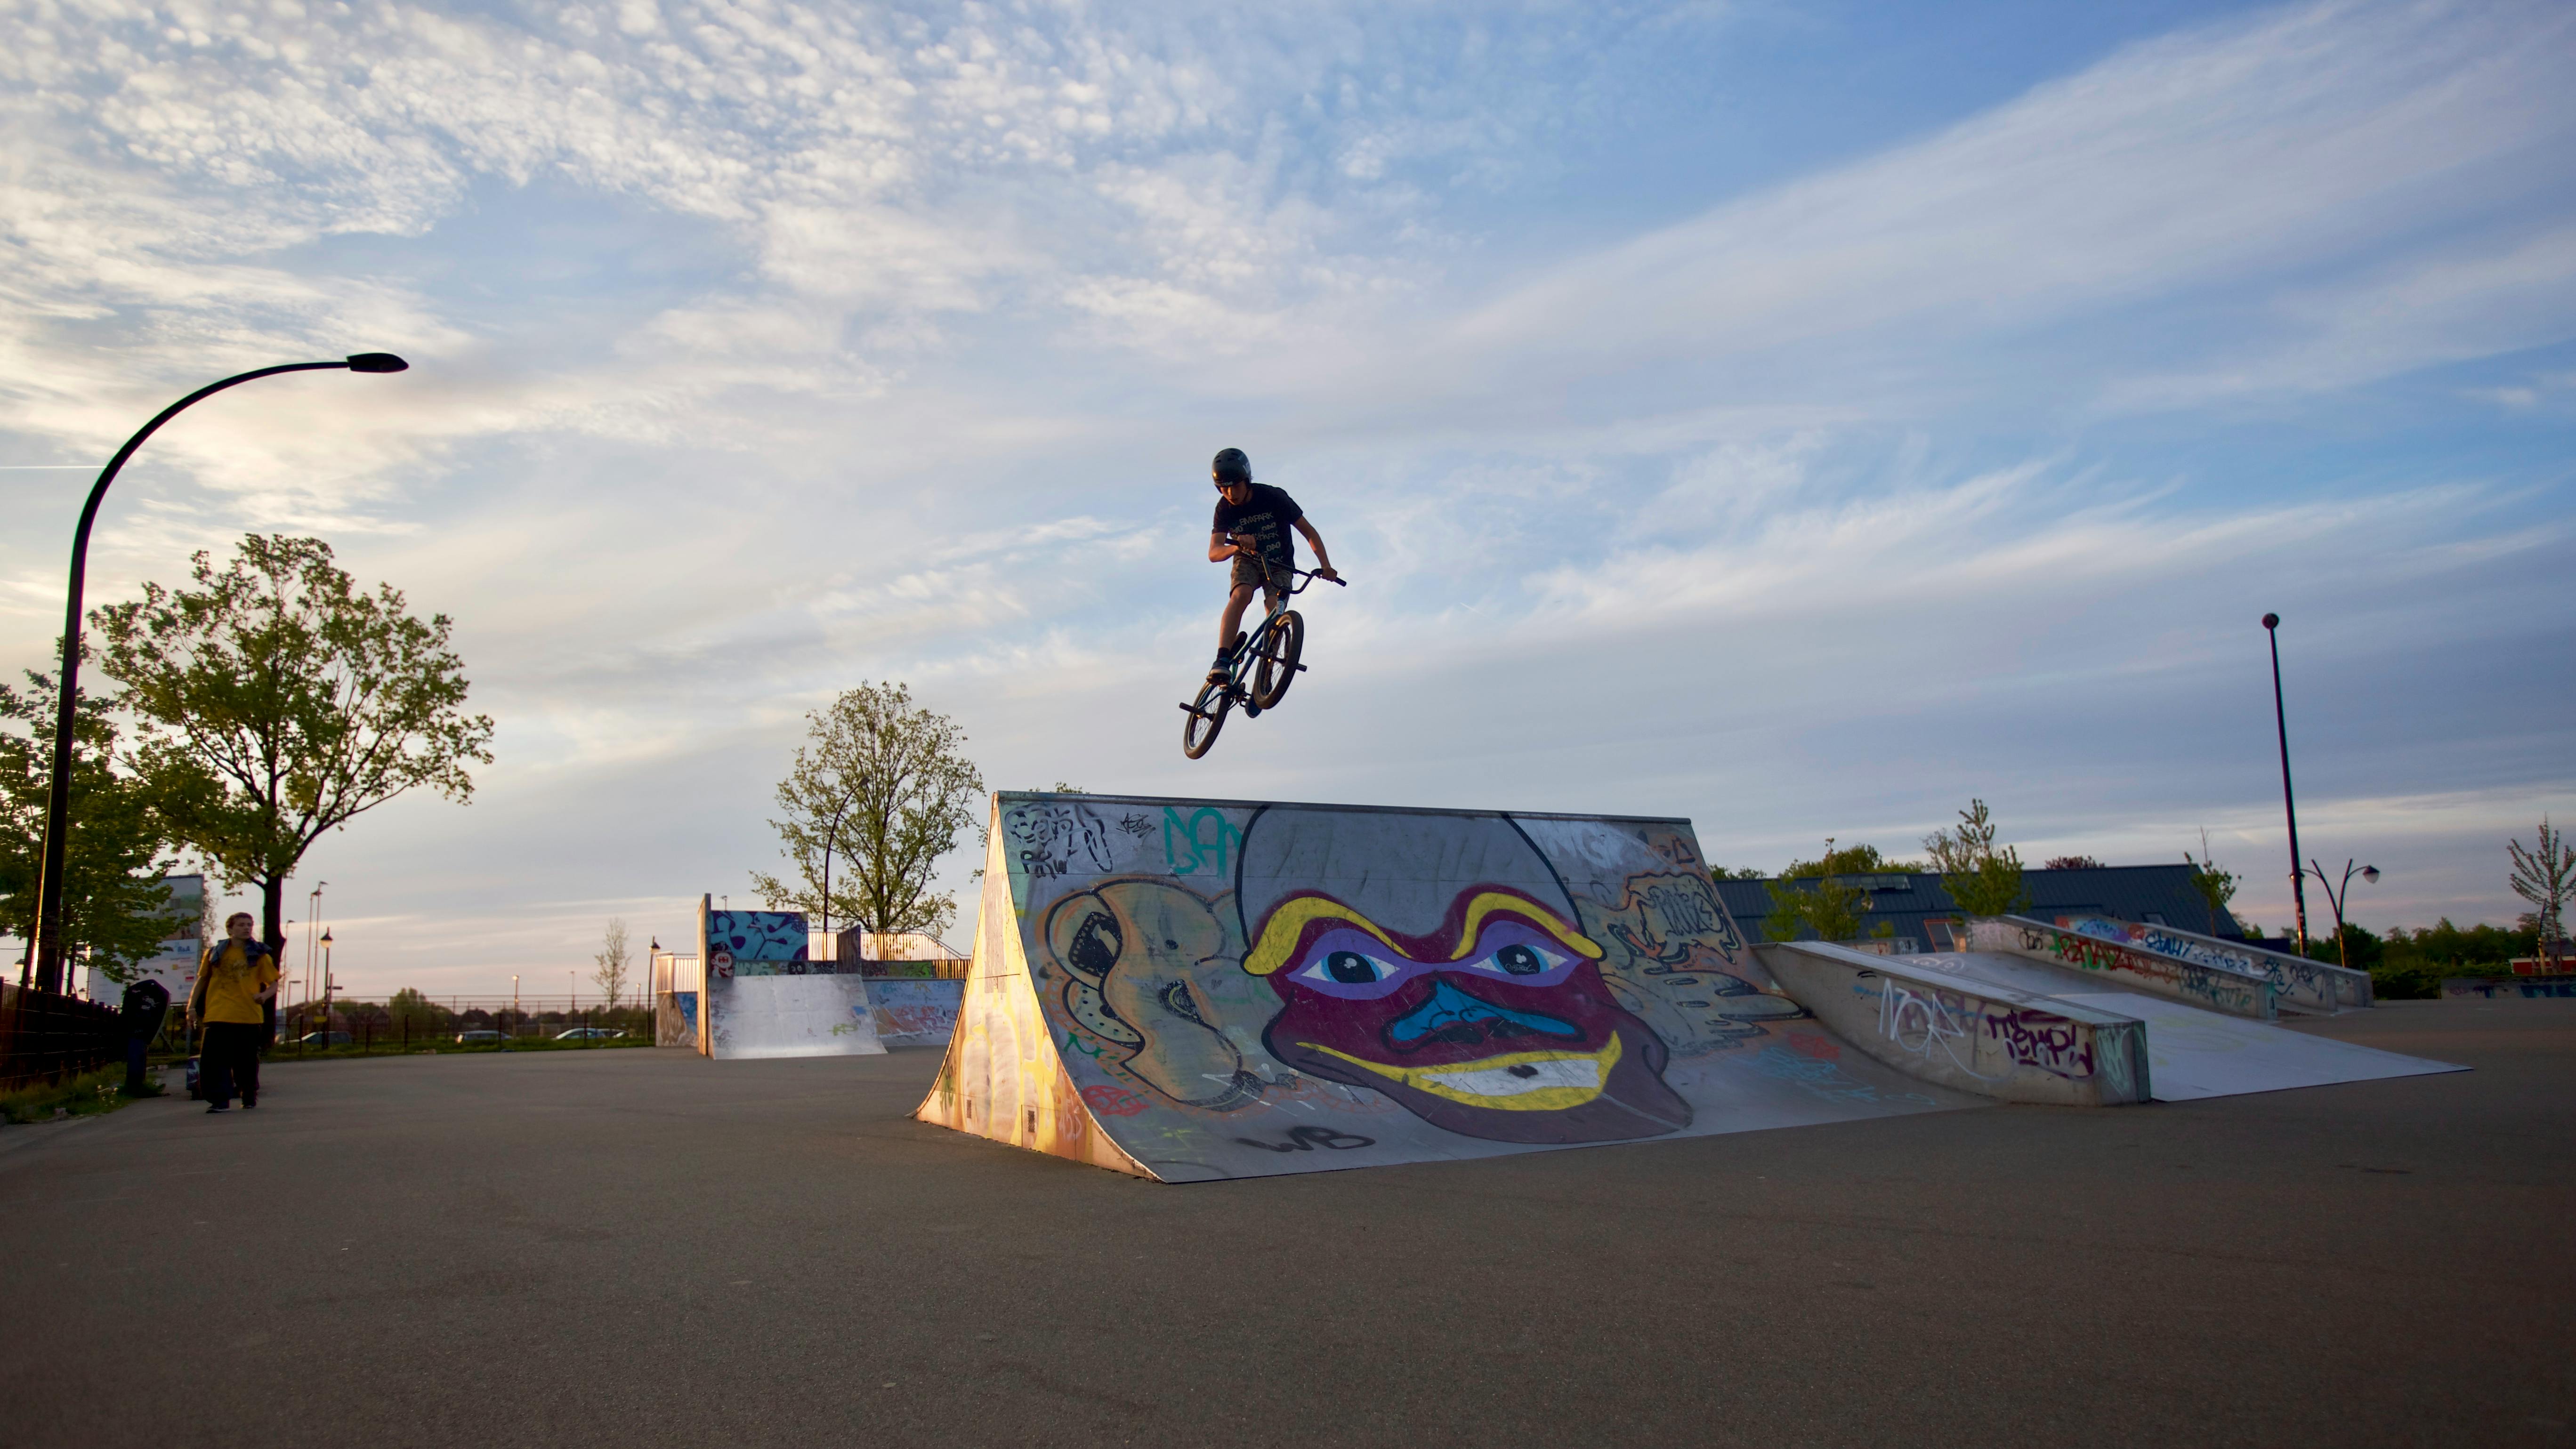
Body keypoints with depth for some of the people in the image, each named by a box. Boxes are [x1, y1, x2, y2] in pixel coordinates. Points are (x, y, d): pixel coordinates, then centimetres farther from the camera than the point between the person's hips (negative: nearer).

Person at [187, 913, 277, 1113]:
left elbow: (273, 984, 8)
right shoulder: (215, 953, 10)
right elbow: (202, 980, 19)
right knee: (215, 1059, -7)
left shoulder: (259, 954, 7)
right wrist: (192, 1006, 10)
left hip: (249, 1016, -1)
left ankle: (250, 1098, 21)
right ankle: (220, 1101, -4)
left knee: (247, 1062, 5)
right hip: (217, 1016, 1)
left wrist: (264, 995, -14)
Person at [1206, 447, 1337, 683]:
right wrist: (1238, 546, -45)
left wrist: (1325, 564, -27)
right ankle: (1222, 661, -38)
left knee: (1275, 610, -24)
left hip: (1280, 565, -1)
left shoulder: (1274, 498, -20)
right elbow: (1214, 554, -23)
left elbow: (1308, 531, -13)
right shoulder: (1224, 509, -13)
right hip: (1248, 563, 1)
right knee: (1240, 596, -30)